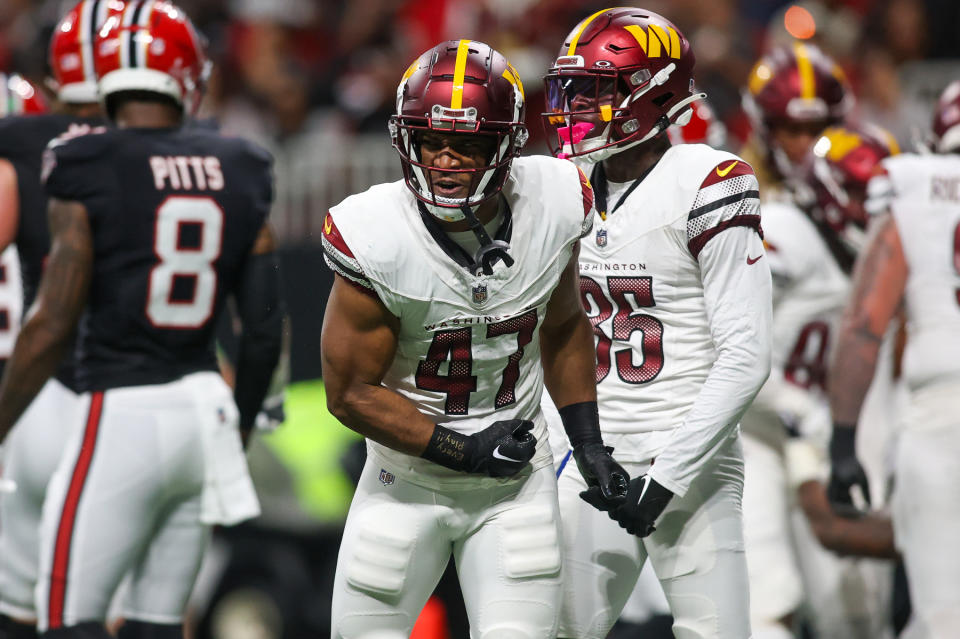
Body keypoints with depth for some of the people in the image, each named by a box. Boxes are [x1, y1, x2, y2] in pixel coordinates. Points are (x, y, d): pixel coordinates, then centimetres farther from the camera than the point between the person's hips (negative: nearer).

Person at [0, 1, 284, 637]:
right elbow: (265, 328, 8)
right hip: (204, 407, 6)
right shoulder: (236, 175, 6)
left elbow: (52, 326, -11)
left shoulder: (88, 174, -10)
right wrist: (237, 429, 23)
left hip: (121, 417, -6)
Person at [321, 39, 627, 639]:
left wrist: (589, 443, 6)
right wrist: (460, 450, -15)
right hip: (408, 479, -1)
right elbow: (350, 392, -14)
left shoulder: (551, 209, -12)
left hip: (518, 482, 1)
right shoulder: (376, 238, -22)